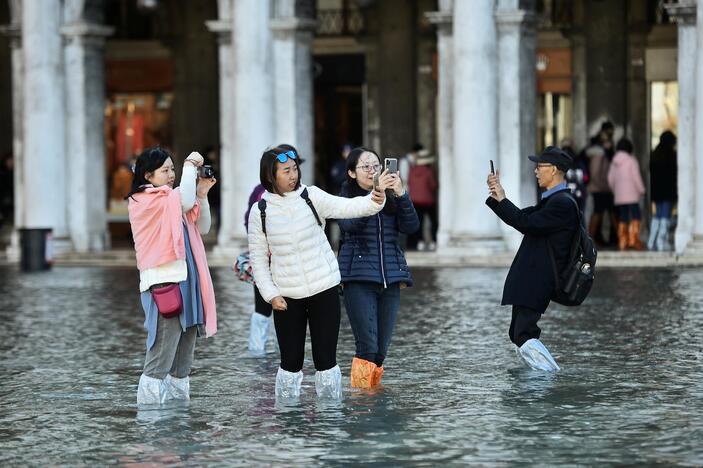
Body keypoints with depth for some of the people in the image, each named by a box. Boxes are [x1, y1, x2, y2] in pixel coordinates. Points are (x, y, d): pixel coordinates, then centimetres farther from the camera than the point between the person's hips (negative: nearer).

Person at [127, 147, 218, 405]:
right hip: (163, 284, -9)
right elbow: (185, 201, -20)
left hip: (185, 283, 9)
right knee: (159, 362, -13)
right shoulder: (144, 200, -6)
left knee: (182, 362, 10)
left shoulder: (171, 200, 20)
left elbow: (202, 228, 19)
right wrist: (190, 165, -7)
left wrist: (201, 194, 6)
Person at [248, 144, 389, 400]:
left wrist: (375, 200, -39)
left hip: (324, 289, 0)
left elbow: (346, 207, -19)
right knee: (291, 361, 7)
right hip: (286, 297, 0)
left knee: (326, 359, 3)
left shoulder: (310, 196, -5)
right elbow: (258, 258, 3)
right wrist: (271, 294, -5)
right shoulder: (260, 212, -3)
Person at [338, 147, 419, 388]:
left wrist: (400, 194, -16)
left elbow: (411, 226, -2)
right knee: (368, 347, -13)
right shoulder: (346, 197, 1)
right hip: (359, 279, -4)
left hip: (390, 279, 4)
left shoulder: (391, 198, 12)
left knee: (382, 350, 3)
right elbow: (350, 223, -19)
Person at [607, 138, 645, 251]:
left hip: (619, 195, 6)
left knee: (622, 218, 8)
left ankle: (622, 242, 5)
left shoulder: (614, 162, 10)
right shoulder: (631, 160, -6)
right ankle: (633, 240, -18)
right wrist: (641, 190, 1)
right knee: (635, 216, -6)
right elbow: (636, 177, -9)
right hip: (631, 195, -6)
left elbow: (610, 179, 11)